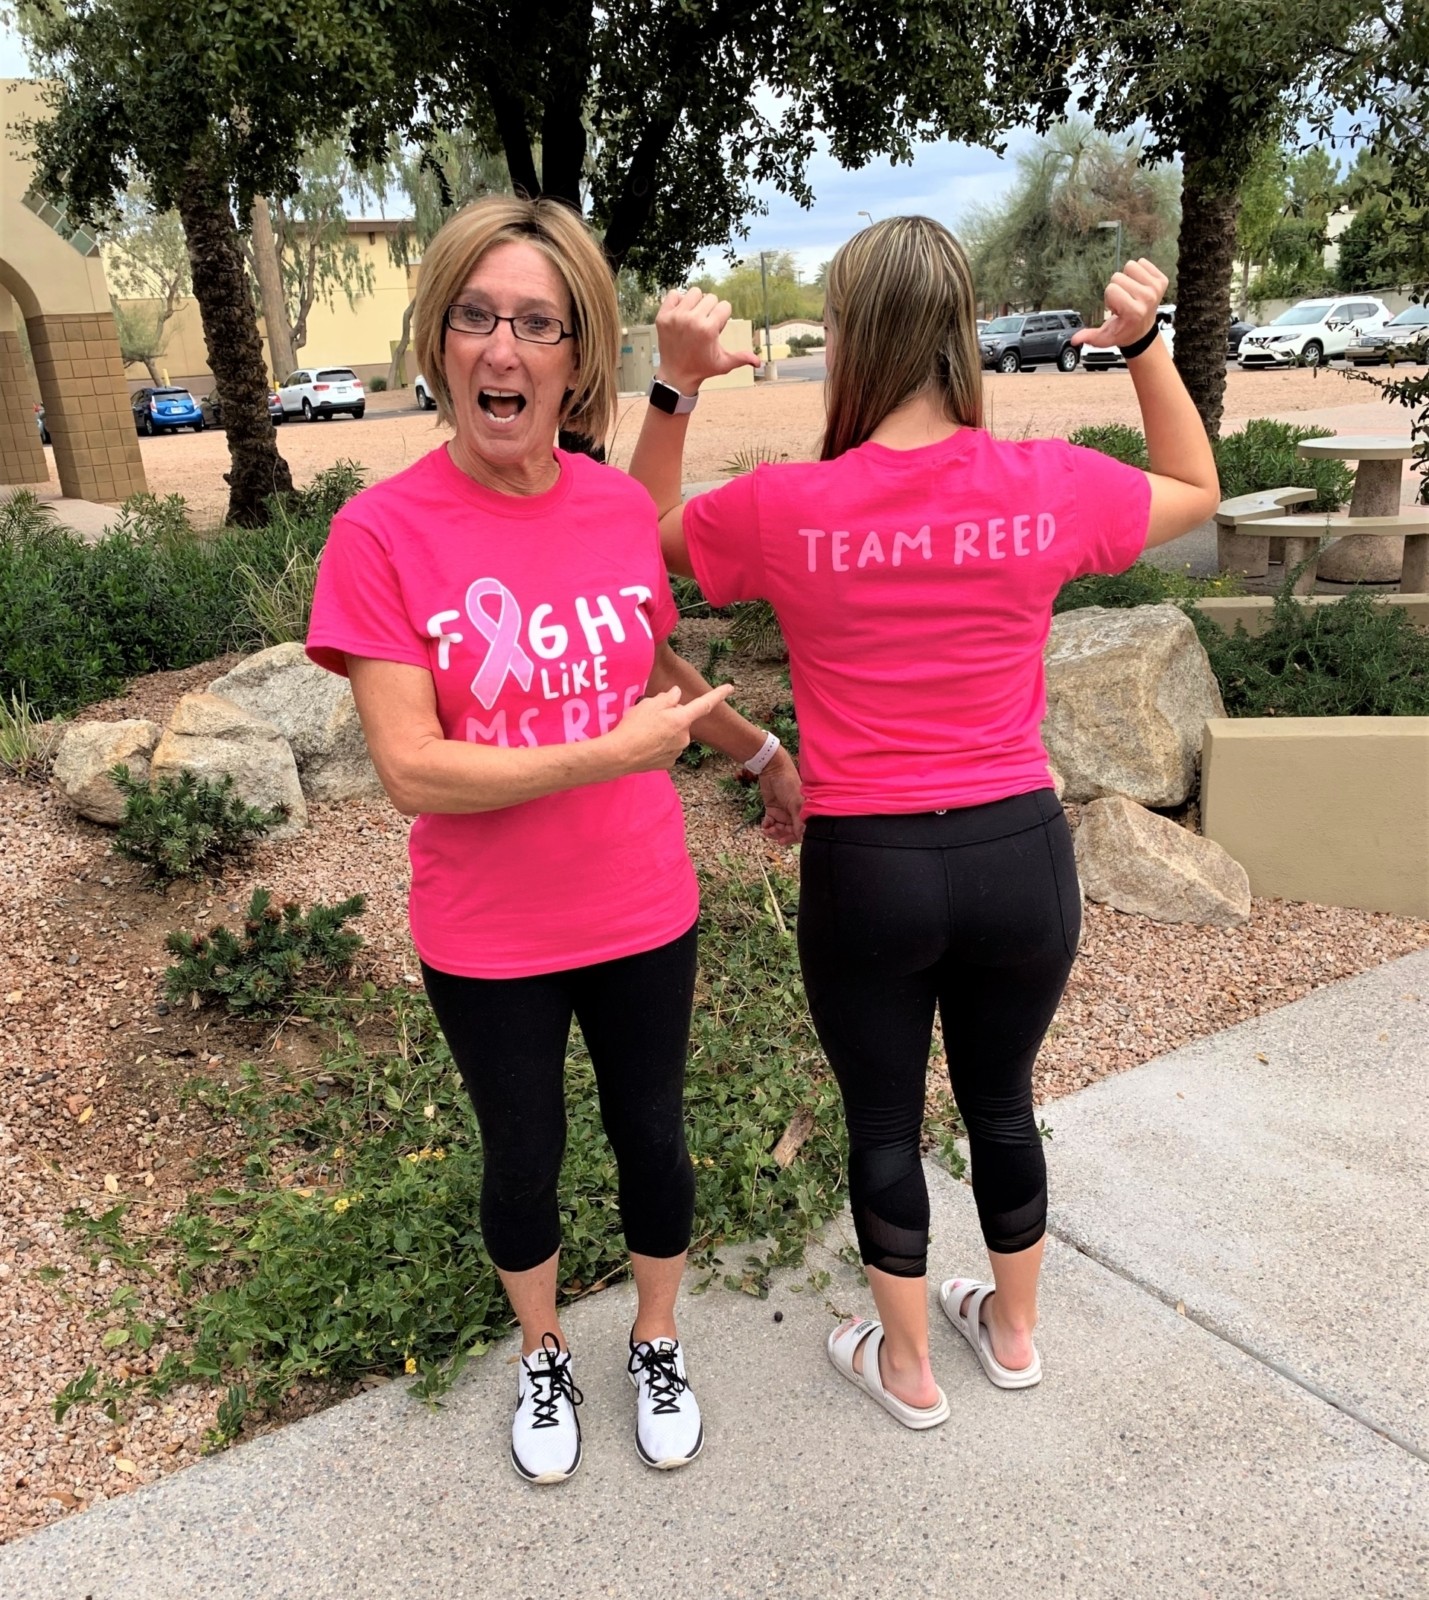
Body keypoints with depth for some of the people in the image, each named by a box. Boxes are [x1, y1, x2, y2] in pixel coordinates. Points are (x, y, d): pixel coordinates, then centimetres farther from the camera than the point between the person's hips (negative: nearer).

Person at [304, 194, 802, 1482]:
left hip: (643, 915, 3)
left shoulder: (624, 509, -6)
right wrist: (613, 751, -22)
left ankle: (658, 1348, 49)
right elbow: (413, 772, -20)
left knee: (652, 1136, 20)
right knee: (522, 1160, 19)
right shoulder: (383, 532, -17)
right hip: (487, 941, -2)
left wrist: (762, 751, 18)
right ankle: (543, 1358, 50)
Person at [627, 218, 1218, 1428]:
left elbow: (644, 532, 7)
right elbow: (1197, 492, 13)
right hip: (1021, 852, 3)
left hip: (867, 870, -2)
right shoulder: (1048, 487, -8)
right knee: (1002, 1103, 25)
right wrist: (1146, 344, 10)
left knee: (883, 1124, 19)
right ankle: (1013, 1329, 48)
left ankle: (907, 1367, 41)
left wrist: (675, 389, -3)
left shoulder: (785, 509, -13)